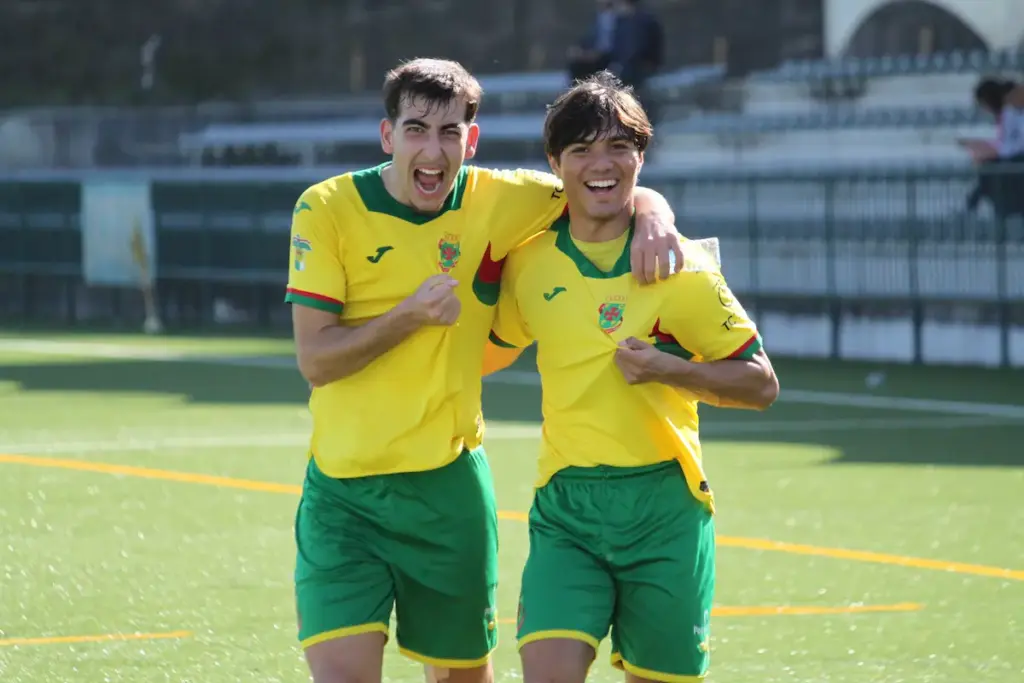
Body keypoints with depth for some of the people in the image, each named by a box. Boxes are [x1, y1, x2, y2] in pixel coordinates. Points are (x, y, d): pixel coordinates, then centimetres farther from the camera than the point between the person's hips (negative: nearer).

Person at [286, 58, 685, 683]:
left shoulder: (496, 202, -2)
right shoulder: (328, 209, -6)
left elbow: (629, 192, 8)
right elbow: (315, 359, -9)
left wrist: (655, 220, -14)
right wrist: (410, 315, -21)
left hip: (449, 488, 2)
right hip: (343, 491, -2)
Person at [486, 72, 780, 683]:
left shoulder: (679, 267, -6)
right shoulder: (528, 261, 5)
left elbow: (761, 385, -4)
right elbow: (493, 344, 27)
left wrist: (665, 368, -17)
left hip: (664, 511, -2)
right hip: (565, 507, 2)